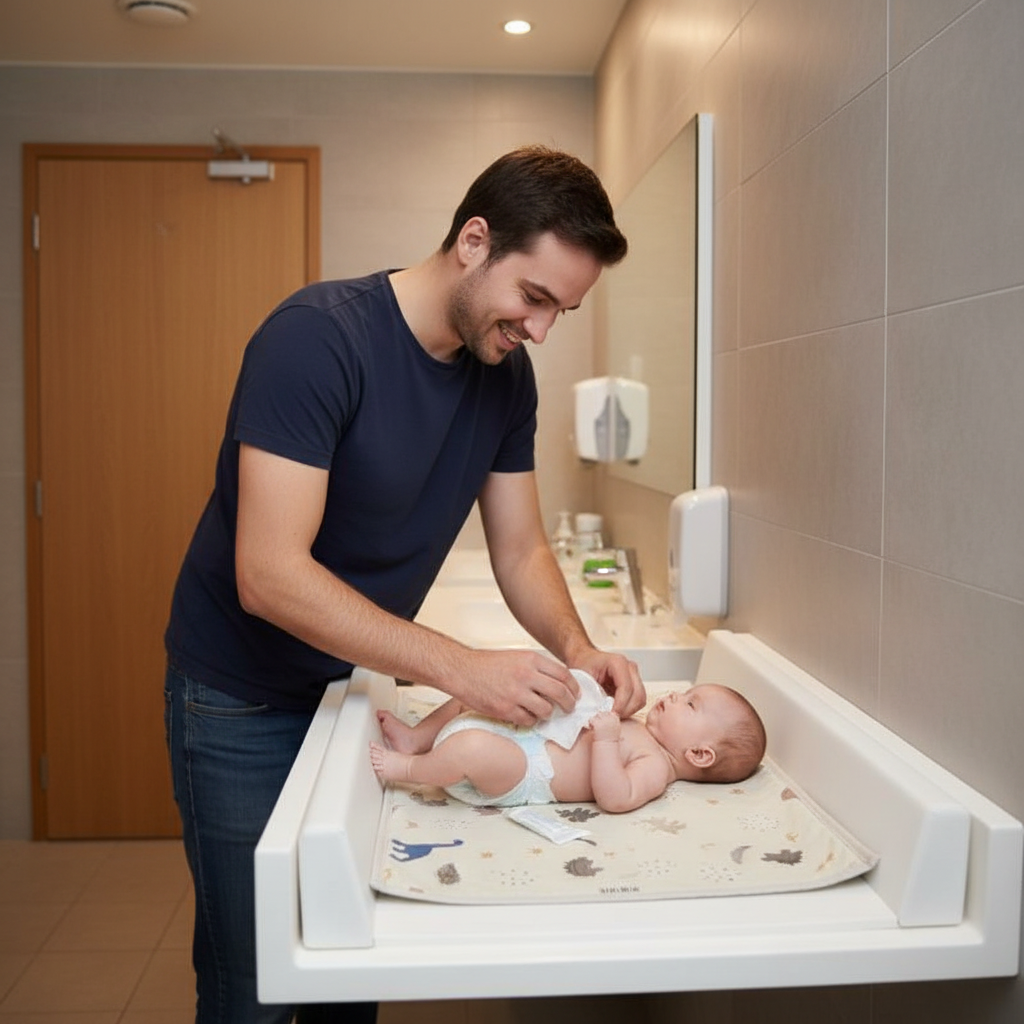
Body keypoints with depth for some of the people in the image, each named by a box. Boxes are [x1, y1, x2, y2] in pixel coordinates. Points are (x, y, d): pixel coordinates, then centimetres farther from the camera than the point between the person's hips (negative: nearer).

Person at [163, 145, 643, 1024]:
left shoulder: (507, 375, -4)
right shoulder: (316, 335, -26)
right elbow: (270, 576, -31)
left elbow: (520, 548, 1)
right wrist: (460, 668, -35)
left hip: (357, 680, 6)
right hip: (242, 700, -5)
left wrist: (575, 648, -18)